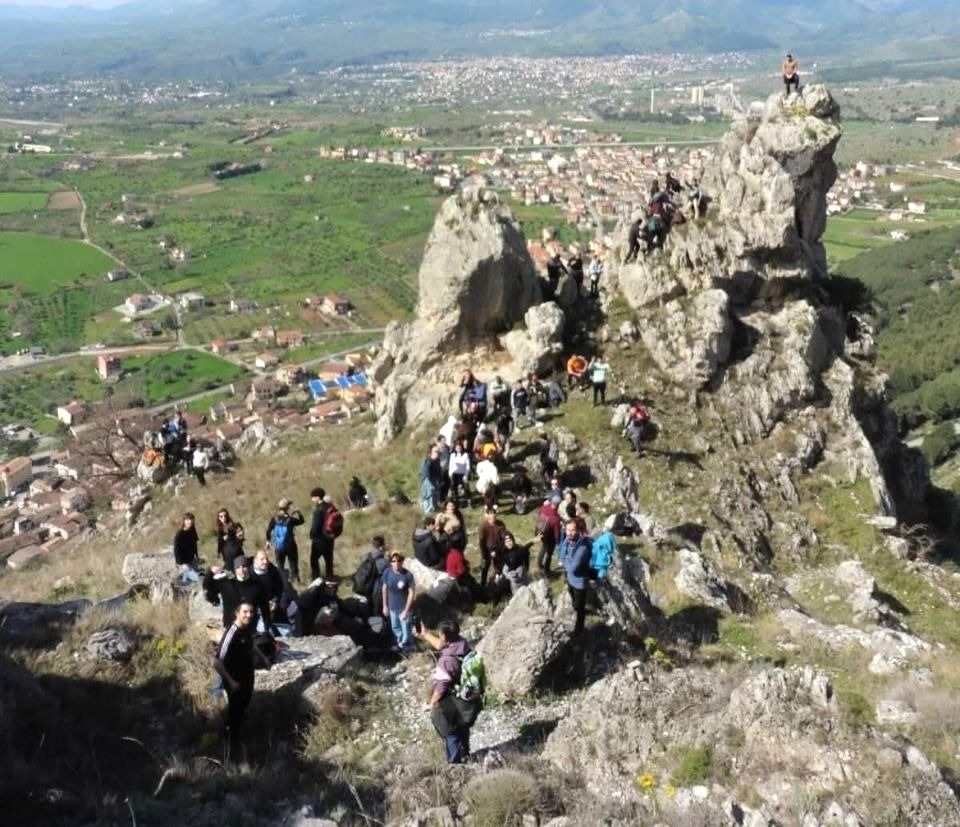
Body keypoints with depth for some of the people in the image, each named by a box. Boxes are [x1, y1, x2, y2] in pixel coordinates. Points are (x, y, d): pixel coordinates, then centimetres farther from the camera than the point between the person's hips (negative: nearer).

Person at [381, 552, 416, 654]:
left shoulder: (408, 575, -24)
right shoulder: (387, 573, -14)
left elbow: (412, 593, -17)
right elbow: (384, 588, 1)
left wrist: (406, 610, -17)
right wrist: (385, 606, 6)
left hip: (404, 608, -4)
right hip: (392, 607, 4)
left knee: (406, 631, 8)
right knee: (395, 628, 25)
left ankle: (407, 650, 33)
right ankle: (400, 644, 52)